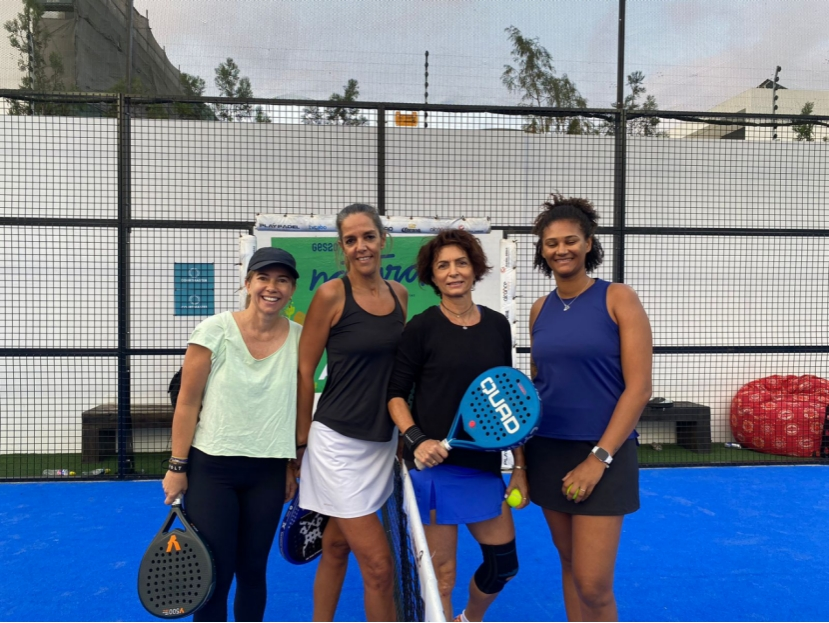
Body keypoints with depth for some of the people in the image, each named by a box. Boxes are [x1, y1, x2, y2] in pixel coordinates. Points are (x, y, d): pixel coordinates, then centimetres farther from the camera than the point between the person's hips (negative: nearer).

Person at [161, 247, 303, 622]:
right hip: (210, 467, -2)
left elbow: (299, 408, 5)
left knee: (252, 569, 14)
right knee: (214, 574, 4)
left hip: (268, 472, 3)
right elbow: (187, 404, -6)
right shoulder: (215, 331, -10)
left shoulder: (299, 338, -2)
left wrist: (293, 468, 8)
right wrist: (177, 467, -6)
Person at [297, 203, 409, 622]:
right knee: (379, 567, -2)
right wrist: (303, 439, -1)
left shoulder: (398, 294, 5)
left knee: (336, 547, 19)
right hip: (339, 442, -5)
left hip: (382, 441, 5)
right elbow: (304, 370, -6)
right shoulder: (331, 295, -11)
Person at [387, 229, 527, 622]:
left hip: (485, 466, 4)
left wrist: (519, 465, 9)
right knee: (440, 575, 3)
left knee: (503, 564, 13)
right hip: (435, 465, -4)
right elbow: (396, 393, -2)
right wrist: (416, 439, -19)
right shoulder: (421, 328, -6)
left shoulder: (497, 325, 5)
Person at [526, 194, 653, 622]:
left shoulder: (618, 299, -7)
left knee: (593, 585, -3)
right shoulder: (540, 310, 7)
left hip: (603, 454, -4)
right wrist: (523, 459, 11)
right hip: (547, 451, 5)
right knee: (570, 566, 15)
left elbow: (638, 387, -11)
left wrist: (599, 457, -15)